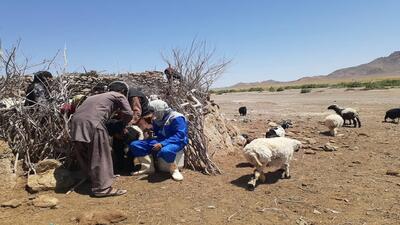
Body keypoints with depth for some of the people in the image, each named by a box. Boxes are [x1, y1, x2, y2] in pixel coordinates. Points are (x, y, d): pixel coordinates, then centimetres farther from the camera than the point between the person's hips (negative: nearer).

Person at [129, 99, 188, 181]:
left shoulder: (177, 118, -15)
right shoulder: (157, 119, 10)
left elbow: (180, 135, -25)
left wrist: (162, 144, -32)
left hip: (175, 142, -8)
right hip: (160, 141, 8)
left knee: (165, 151, -45)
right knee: (134, 145, -4)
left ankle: (174, 169, -14)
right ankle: (148, 167, 6)